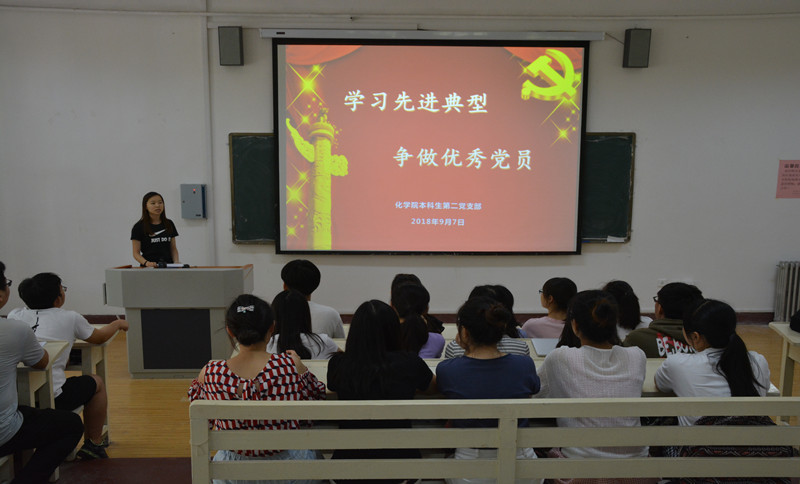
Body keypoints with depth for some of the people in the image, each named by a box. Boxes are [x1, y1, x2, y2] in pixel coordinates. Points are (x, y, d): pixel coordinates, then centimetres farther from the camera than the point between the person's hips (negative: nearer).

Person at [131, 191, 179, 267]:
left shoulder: (169, 224, 13)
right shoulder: (139, 227, 3)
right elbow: (136, 253, 1)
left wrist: (176, 262, -3)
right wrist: (146, 263, -17)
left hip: (168, 266, 2)